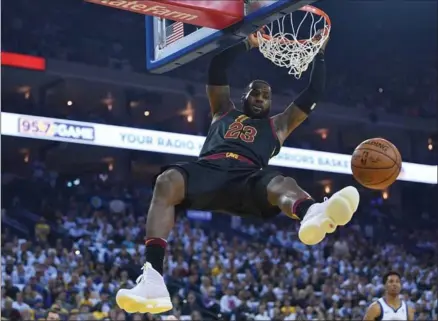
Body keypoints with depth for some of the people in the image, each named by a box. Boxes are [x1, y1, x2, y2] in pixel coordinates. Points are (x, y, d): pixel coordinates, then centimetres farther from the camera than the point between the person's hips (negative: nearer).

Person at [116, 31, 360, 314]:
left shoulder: (278, 125, 36)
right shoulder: (224, 112, 37)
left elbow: (314, 94, 35)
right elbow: (217, 70, 31)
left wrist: (319, 54, 30)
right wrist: (246, 44, 29)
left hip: (248, 179, 0)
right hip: (208, 171, 0)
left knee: (283, 183, -36)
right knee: (167, 181, -35)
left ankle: (313, 215, -78)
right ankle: (152, 279, -50)